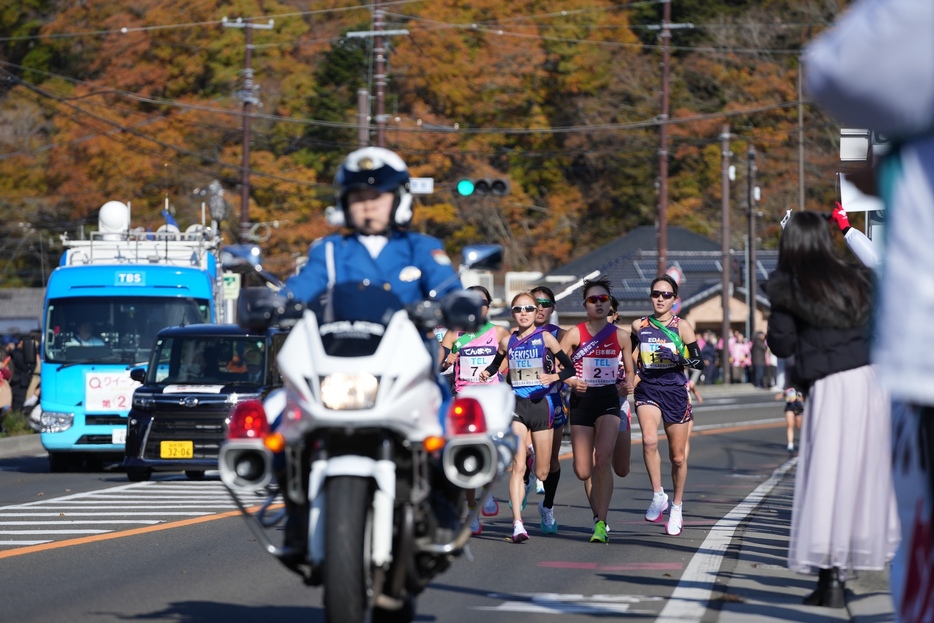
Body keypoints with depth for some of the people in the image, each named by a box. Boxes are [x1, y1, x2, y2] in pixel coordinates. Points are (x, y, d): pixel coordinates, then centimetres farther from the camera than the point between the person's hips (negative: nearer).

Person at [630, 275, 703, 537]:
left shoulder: (682, 326, -1)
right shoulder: (639, 326, 5)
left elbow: (698, 361, -5)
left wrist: (679, 358, -21)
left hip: (675, 392, 0)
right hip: (647, 390, 1)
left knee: (678, 456, 8)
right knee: (649, 440, -27)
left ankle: (676, 505, 28)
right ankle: (658, 496, -14)